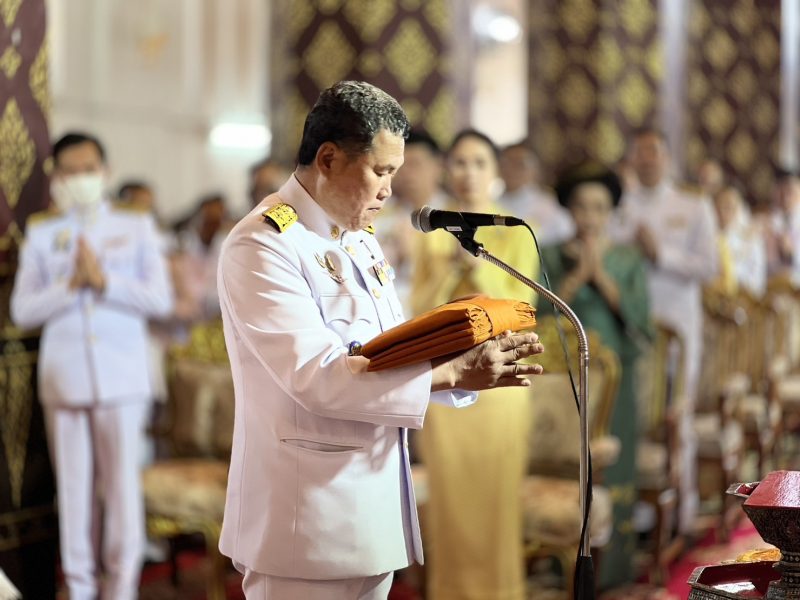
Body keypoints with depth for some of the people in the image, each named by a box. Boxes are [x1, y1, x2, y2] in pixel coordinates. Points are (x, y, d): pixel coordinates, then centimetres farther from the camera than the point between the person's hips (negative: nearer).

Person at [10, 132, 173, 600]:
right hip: (64, 378, 1)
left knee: (123, 484, -1)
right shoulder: (41, 235, 11)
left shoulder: (137, 227, 8)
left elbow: (160, 298, -1)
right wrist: (71, 284, -9)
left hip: (123, 378, -1)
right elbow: (22, 310, 4)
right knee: (75, 487, 5)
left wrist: (103, 280, -10)